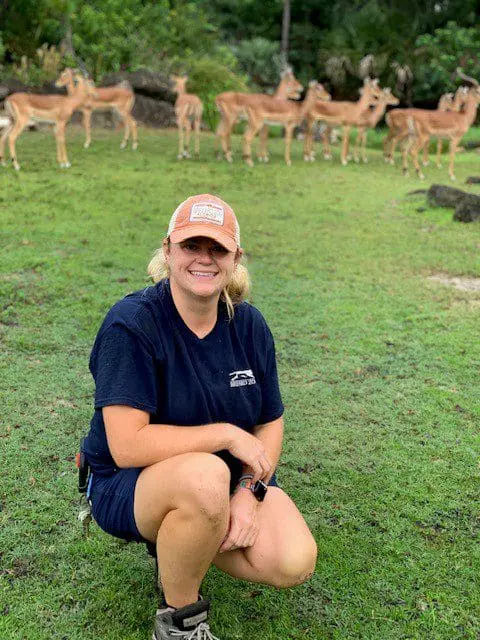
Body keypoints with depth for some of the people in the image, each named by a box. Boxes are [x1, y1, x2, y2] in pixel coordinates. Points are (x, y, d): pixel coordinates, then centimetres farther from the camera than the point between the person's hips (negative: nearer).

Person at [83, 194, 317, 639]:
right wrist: (227, 434, -23)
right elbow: (127, 445, -27)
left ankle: (178, 543, 12)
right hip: (129, 485, -5)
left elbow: (270, 423, 1)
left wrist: (248, 493, -16)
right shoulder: (131, 323, -21)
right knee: (206, 477, -39)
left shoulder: (249, 325, -4)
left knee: (295, 563, -17)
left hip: (232, 472, 5)